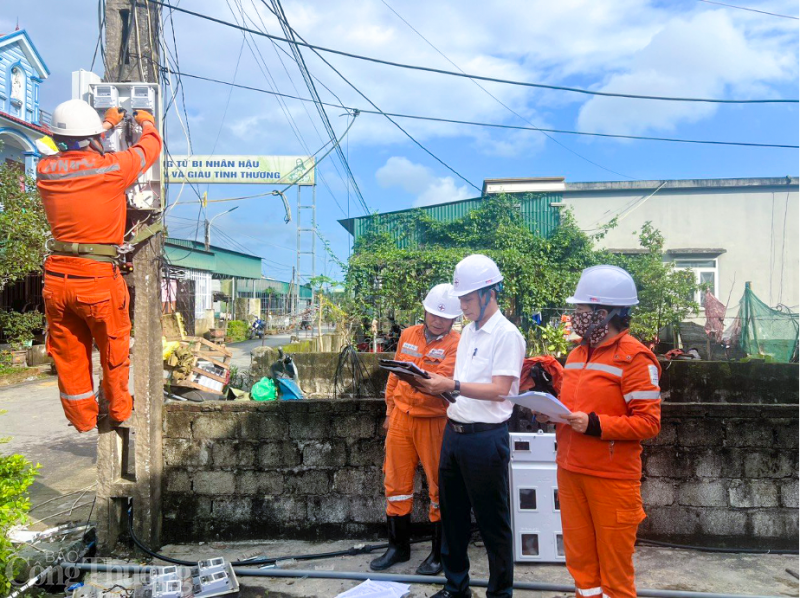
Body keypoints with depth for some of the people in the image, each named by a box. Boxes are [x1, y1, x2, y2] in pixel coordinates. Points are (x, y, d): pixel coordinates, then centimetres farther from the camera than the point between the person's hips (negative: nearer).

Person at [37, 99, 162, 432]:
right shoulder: (112, 167, -13)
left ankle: (82, 418, 34)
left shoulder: (46, 170, 1)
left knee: (68, 355, 18)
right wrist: (147, 123, 27)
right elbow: (150, 147, 5)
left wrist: (108, 123, 35)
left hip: (56, 278, 5)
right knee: (114, 350, 17)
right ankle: (120, 410, 35)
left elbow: (76, 152, 23)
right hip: (98, 279, -4)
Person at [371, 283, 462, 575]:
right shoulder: (408, 335, 7)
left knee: (439, 485, 6)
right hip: (401, 417, 5)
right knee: (396, 483, 12)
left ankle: (439, 552, 22)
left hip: (433, 421, -5)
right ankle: (398, 546, 29)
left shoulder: (456, 343, -9)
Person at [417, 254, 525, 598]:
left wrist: (452, 385, -25)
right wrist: (437, 385, 0)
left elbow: (499, 390, -19)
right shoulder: (468, 332, 13)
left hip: (485, 438, -8)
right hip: (454, 433, 8)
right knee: (452, 516, 18)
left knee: (492, 522, 6)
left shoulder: (506, 334, -12)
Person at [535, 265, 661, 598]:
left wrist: (595, 424, -24)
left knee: (615, 568, 7)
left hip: (612, 479, -7)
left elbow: (649, 422, -16)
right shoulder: (577, 354, 12)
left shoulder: (634, 357, -12)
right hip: (570, 472, 7)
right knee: (580, 560, 16)